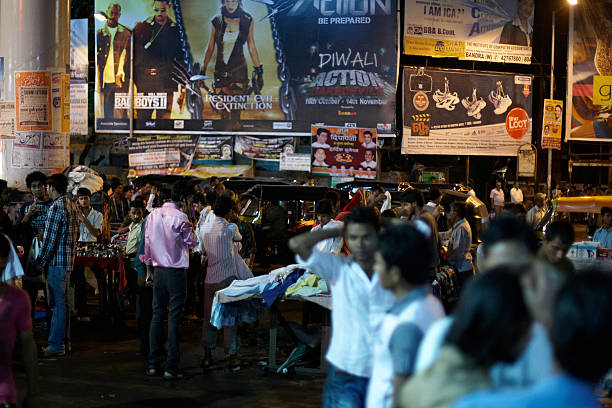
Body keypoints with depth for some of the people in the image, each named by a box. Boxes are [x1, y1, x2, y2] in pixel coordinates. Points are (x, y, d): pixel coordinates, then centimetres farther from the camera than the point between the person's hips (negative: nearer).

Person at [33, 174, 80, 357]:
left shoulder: (56, 207, -16)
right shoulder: (73, 206, 12)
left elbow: (49, 239, -17)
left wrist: (39, 262, -9)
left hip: (57, 261, -9)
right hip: (69, 260, 9)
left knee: (58, 303, -6)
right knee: (62, 302, 15)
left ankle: (56, 345, -2)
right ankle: (64, 341, 20)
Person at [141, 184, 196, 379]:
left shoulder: (152, 216, 6)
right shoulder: (179, 217, -12)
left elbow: (147, 243, 14)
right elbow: (191, 242, -2)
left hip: (158, 270, 5)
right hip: (176, 271, -5)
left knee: (157, 315, 11)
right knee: (174, 318, -3)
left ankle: (153, 364, 12)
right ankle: (171, 368, -4)